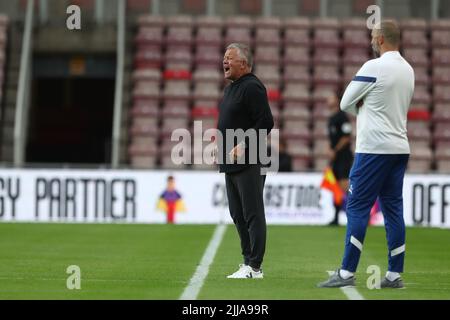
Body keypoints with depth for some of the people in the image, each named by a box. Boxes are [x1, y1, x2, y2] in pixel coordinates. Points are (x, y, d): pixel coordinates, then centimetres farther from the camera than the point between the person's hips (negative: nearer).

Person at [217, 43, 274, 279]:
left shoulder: (252, 87, -12)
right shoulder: (230, 89, 19)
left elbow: (265, 122, -19)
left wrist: (244, 145, -20)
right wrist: (222, 144, 14)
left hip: (249, 163, -10)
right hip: (231, 163, 10)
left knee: (252, 214, -8)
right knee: (238, 215, 13)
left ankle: (254, 267, -7)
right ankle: (248, 260, 20)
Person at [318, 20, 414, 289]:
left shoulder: (374, 67, -12)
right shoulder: (408, 70, 12)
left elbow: (346, 103, -5)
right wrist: (367, 109, 7)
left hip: (374, 148, -7)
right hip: (400, 148, 7)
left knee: (358, 207, -5)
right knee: (393, 208, 8)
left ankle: (347, 273, -7)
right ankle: (395, 275, 7)